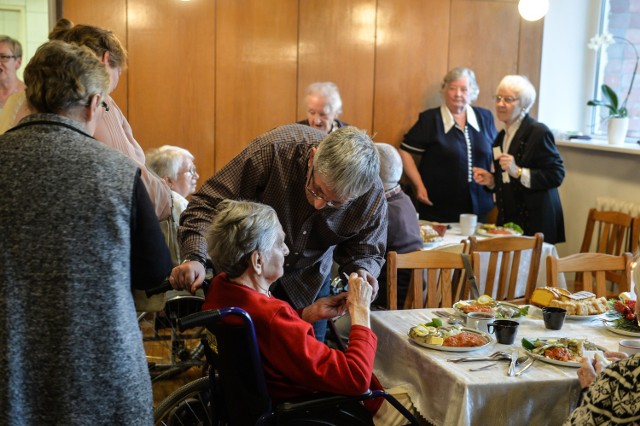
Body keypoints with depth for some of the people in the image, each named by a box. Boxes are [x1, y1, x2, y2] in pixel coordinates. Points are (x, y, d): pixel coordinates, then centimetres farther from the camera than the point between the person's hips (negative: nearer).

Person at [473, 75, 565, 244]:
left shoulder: (539, 132, -10)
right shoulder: (502, 137, 14)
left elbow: (556, 175, -16)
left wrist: (518, 172, -24)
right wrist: (490, 180, 3)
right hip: (508, 219, 7)